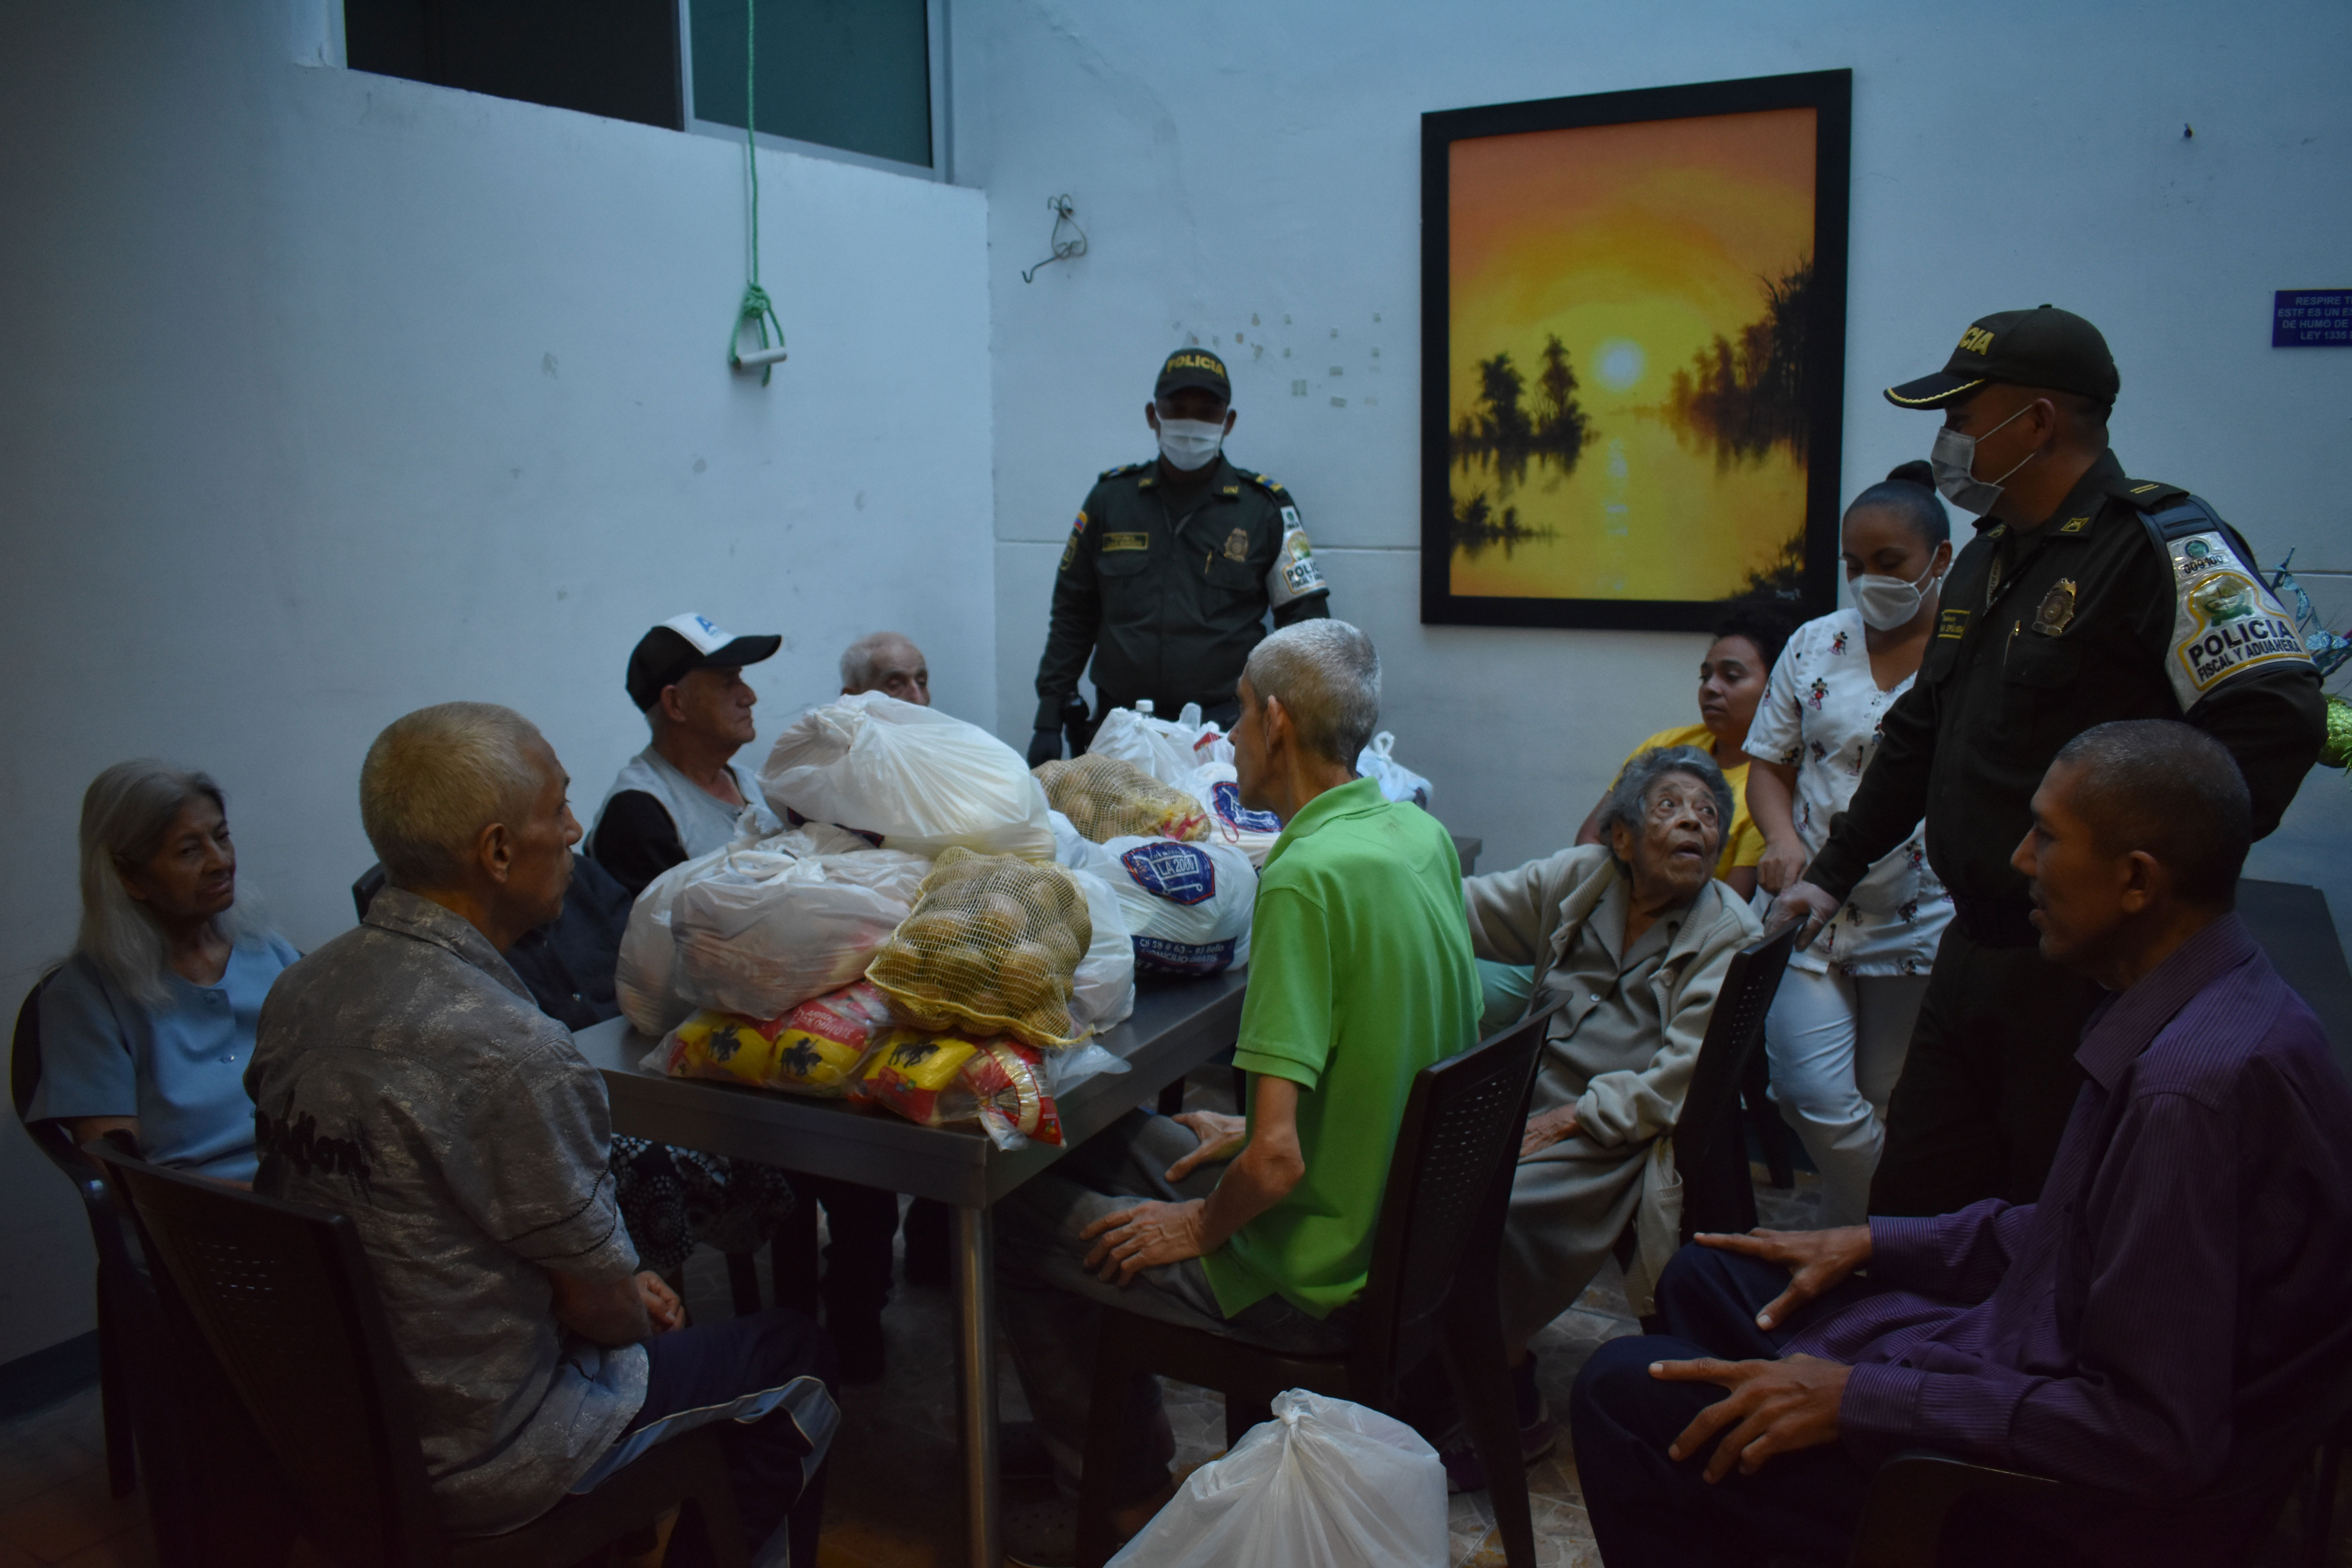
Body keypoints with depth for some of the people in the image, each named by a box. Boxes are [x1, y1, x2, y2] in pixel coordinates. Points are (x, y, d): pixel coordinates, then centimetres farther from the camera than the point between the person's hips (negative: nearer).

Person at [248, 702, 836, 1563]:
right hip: (473, 1466, -8)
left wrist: (616, 1290, 10)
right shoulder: (507, 1050, -31)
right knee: (791, 1350, 11)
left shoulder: (296, 990, -5)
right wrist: (634, 1306, 6)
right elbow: (601, 1307, -18)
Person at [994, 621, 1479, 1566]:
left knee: (1019, 1220, 9)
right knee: (1109, 1139, 23)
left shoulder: (1305, 875, -27)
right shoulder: (1424, 836, 0)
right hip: (1400, 1231, 8)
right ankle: (1123, 1435, 35)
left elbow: (1278, 1161, -30)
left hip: (1314, 1283, -8)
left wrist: (1199, 1228, -10)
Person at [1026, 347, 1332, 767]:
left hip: (1223, 730, -2)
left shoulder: (1265, 508, 3)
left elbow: (1307, 623, 6)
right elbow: (1072, 616, 14)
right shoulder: (1111, 498, 9)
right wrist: (1049, 719, 10)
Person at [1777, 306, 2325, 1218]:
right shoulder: (1989, 560, 16)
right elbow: (1919, 736, 25)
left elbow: (2276, 720, -23)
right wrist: (1835, 871, 26)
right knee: (1911, 1209, 15)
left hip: (2089, 971, -8)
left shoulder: (2163, 544, -13)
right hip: (1972, 954, 9)